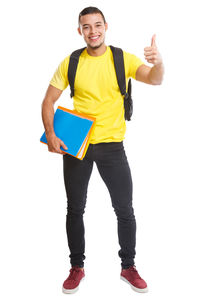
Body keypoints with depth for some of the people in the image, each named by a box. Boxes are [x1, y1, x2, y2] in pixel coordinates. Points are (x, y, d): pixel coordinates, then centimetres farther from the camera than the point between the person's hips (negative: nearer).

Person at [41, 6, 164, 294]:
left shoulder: (123, 59, -4)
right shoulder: (71, 62, 0)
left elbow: (153, 79, -20)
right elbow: (49, 101, 2)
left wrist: (158, 63, -43)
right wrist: (50, 134, -14)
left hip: (112, 146, -1)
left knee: (125, 210, 5)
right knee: (75, 209, 11)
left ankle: (128, 266, 26)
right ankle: (77, 267, 30)